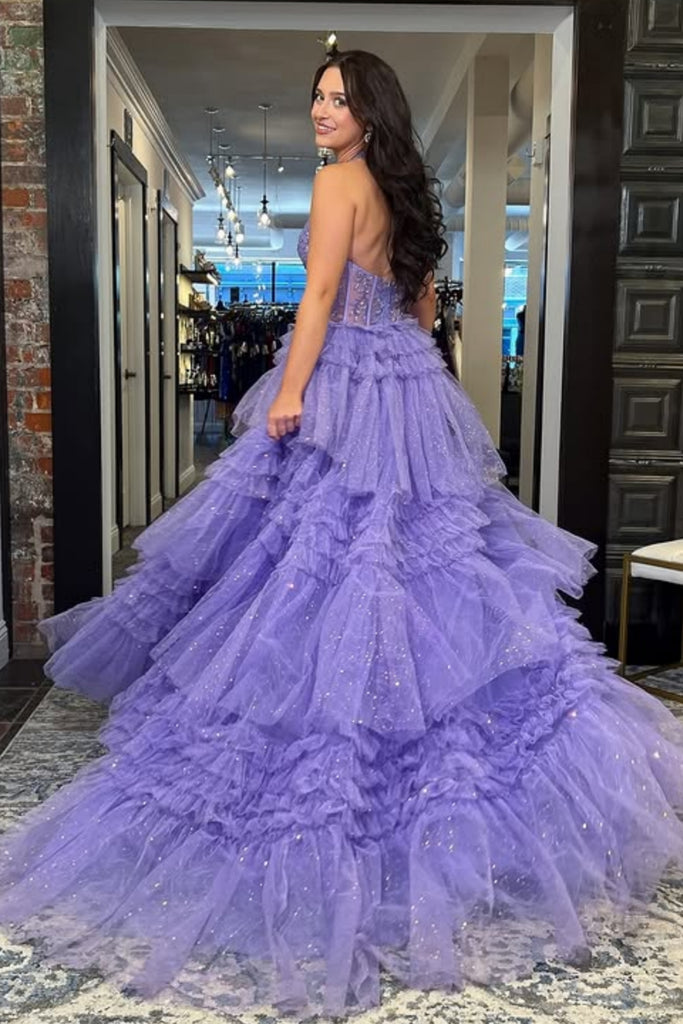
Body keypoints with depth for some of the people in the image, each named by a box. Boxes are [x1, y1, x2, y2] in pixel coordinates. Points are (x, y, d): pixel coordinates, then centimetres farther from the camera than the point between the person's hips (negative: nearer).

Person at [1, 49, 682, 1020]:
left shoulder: (338, 181, -6)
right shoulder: (404, 192, 18)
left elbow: (320, 295, -15)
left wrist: (290, 394, -17)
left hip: (343, 394, -9)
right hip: (411, 397, 9)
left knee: (324, 559, -6)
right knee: (428, 553, 11)